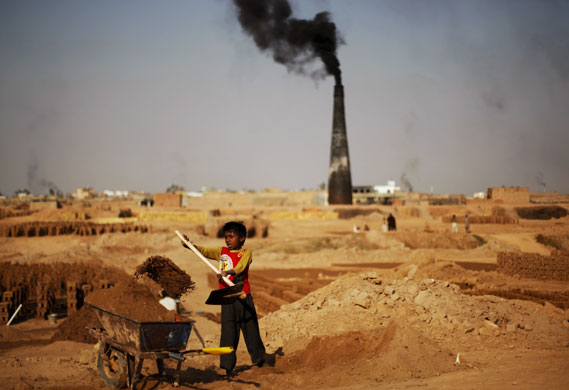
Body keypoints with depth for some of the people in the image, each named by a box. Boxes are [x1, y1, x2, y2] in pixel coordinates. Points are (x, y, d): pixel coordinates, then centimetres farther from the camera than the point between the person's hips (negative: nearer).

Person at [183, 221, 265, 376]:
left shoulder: (245, 253, -1)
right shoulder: (222, 252, 13)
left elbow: (240, 267, -20)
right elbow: (206, 251, 3)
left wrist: (228, 272, -38)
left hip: (243, 297, -3)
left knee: (250, 328, 7)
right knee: (228, 331, 1)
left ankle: (258, 358, 25)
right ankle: (227, 365, 2)